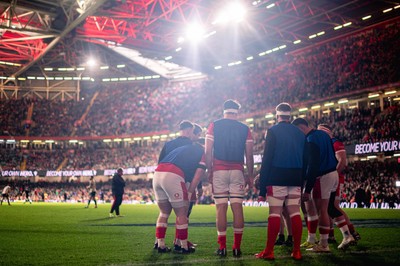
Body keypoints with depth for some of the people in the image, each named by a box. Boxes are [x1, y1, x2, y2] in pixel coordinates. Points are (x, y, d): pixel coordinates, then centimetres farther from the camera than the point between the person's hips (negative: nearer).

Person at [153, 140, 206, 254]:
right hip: (173, 176, -7)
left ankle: (160, 245, 20)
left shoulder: (185, 149, 34)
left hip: (157, 173, 7)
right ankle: (183, 247, 13)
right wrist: (189, 194, 9)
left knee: (164, 212, 20)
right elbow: (196, 177, 5)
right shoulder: (203, 153, 15)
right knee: (181, 214, 7)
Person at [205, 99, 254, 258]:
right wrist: (250, 176, 10)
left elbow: (208, 152, -1)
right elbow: (249, 156, 3)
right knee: (237, 207, 2)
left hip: (219, 171, 0)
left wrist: (209, 172, 6)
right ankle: (237, 247, 4)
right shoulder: (245, 129, 6)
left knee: (221, 208, 1)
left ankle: (222, 247, 3)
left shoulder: (214, 126, 4)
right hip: (237, 172, 1)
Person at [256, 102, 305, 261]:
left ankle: (269, 251, -3)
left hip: (277, 178, -5)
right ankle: (296, 251, 8)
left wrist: (262, 188, -6)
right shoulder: (300, 133, 13)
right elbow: (304, 161, 14)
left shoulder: (273, 131, -3)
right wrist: (302, 183, 20)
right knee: (295, 213, 6)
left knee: (274, 213, -5)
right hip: (296, 178, 5)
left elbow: (267, 160, -8)